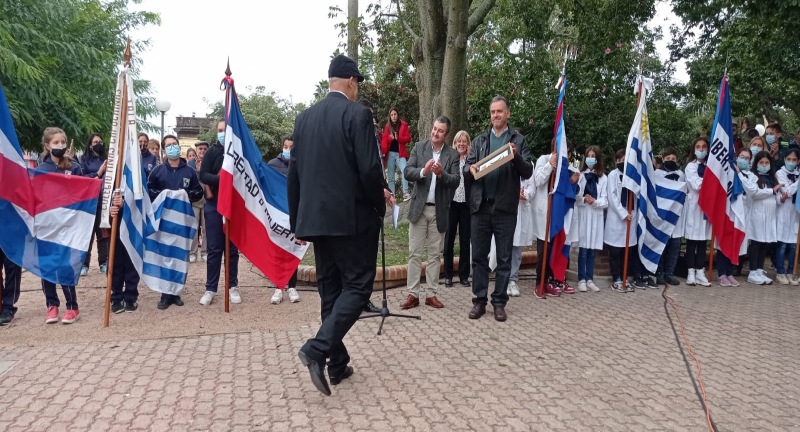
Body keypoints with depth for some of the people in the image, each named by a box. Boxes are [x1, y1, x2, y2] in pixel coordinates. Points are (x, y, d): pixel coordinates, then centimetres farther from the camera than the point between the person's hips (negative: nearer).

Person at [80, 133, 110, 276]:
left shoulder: (106, 159, 10)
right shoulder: (84, 159, 6)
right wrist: (98, 174, -13)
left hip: (104, 200, 1)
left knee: (103, 231, 5)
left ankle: (103, 262, 12)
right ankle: (84, 264, 5)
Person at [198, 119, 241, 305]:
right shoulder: (212, 152, 2)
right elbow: (203, 175, -7)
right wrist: (221, 179, -23)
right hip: (214, 205, 0)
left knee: (233, 248, 7)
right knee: (214, 248, 3)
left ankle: (233, 286, 16)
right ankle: (210, 288, 10)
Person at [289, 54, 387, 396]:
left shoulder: (304, 117, 10)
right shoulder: (358, 114, -8)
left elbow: (293, 172, 10)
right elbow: (370, 169, -16)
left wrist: (297, 221, 16)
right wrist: (379, 205, 2)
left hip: (315, 217, 7)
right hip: (351, 216, -6)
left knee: (330, 289, 13)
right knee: (358, 286, 3)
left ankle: (337, 364, 20)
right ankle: (317, 349, -11)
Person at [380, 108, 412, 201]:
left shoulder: (404, 125, 5)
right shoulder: (387, 126, 10)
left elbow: (408, 138, -1)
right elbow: (384, 139, 4)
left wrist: (398, 138, -14)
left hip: (400, 153, -2)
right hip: (390, 153, 2)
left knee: (405, 171, -21)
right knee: (390, 175, 3)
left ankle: (405, 193, -21)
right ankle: (391, 194, 7)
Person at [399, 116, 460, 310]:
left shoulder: (453, 154, 1)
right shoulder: (419, 147, 3)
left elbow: (455, 181, -7)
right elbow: (407, 172, -6)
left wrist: (441, 174, -25)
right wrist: (423, 171, -24)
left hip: (439, 210, 0)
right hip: (419, 207, 0)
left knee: (435, 254, 7)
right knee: (414, 253, 2)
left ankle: (431, 294, 15)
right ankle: (413, 294, 8)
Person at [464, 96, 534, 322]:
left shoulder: (518, 139, 5)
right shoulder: (479, 140, 13)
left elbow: (528, 172, -2)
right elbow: (466, 170, 8)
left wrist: (516, 156, -20)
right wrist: (471, 169, -15)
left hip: (506, 207, -2)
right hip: (481, 206, 2)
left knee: (504, 258, 5)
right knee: (479, 256, 5)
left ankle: (499, 302, 14)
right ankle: (479, 300, 15)